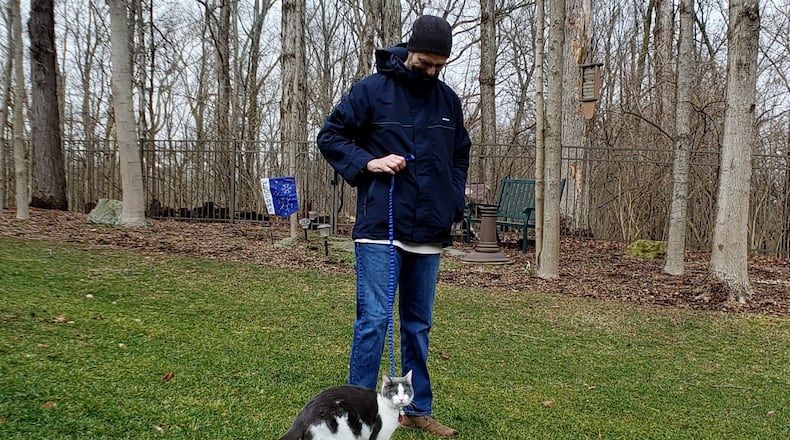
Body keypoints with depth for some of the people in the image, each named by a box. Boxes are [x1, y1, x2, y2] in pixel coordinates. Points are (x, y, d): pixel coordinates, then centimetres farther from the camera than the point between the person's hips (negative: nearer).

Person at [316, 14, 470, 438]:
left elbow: (460, 157, 21)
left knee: (419, 324, 13)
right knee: (374, 319, -6)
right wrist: (367, 162, -13)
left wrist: (454, 204, 9)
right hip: (380, 228, -4)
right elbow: (330, 137, 2)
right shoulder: (371, 89, -3)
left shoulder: (448, 100, 10)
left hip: (429, 233, 5)